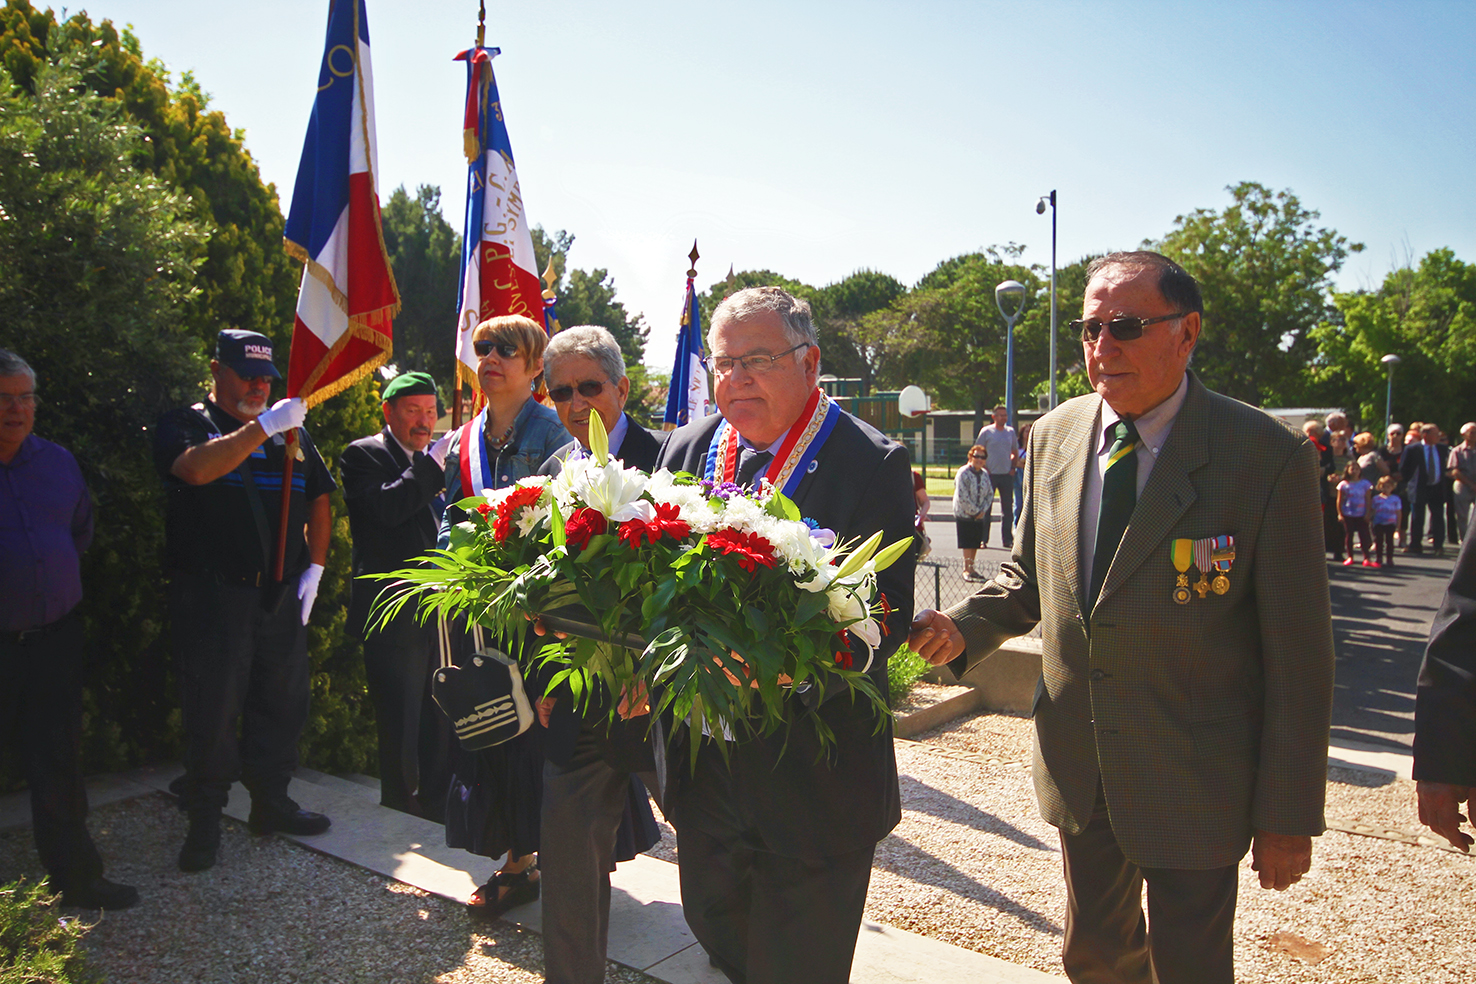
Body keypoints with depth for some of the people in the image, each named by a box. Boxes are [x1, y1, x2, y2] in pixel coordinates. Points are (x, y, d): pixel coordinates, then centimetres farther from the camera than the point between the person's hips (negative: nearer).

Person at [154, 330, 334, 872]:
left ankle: (272, 802, 25)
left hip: (281, 594, 5)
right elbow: (197, 468, -22)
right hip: (211, 593, -4)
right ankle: (204, 821, 15)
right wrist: (264, 426, -23)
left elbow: (318, 499, 17)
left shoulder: (291, 430, 15)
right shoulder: (185, 424, 1)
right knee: (212, 708, 0)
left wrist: (314, 568, 7)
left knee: (282, 702, 10)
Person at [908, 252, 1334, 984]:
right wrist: (961, 630, -11)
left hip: (1194, 782, -4)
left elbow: (1297, 651, -13)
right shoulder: (1055, 436, -2)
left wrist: (1289, 815, -9)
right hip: (1077, 768, 5)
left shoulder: (1268, 456, -16)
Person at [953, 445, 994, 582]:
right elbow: (962, 496, -17)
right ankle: (966, 569, 5)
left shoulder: (985, 474, 7)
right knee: (967, 544, -3)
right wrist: (974, 511, -14)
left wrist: (983, 510, -4)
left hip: (979, 515, 6)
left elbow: (990, 494, 10)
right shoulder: (963, 473, -13)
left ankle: (971, 568, 20)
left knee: (975, 543, 10)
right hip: (964, 514, -6)